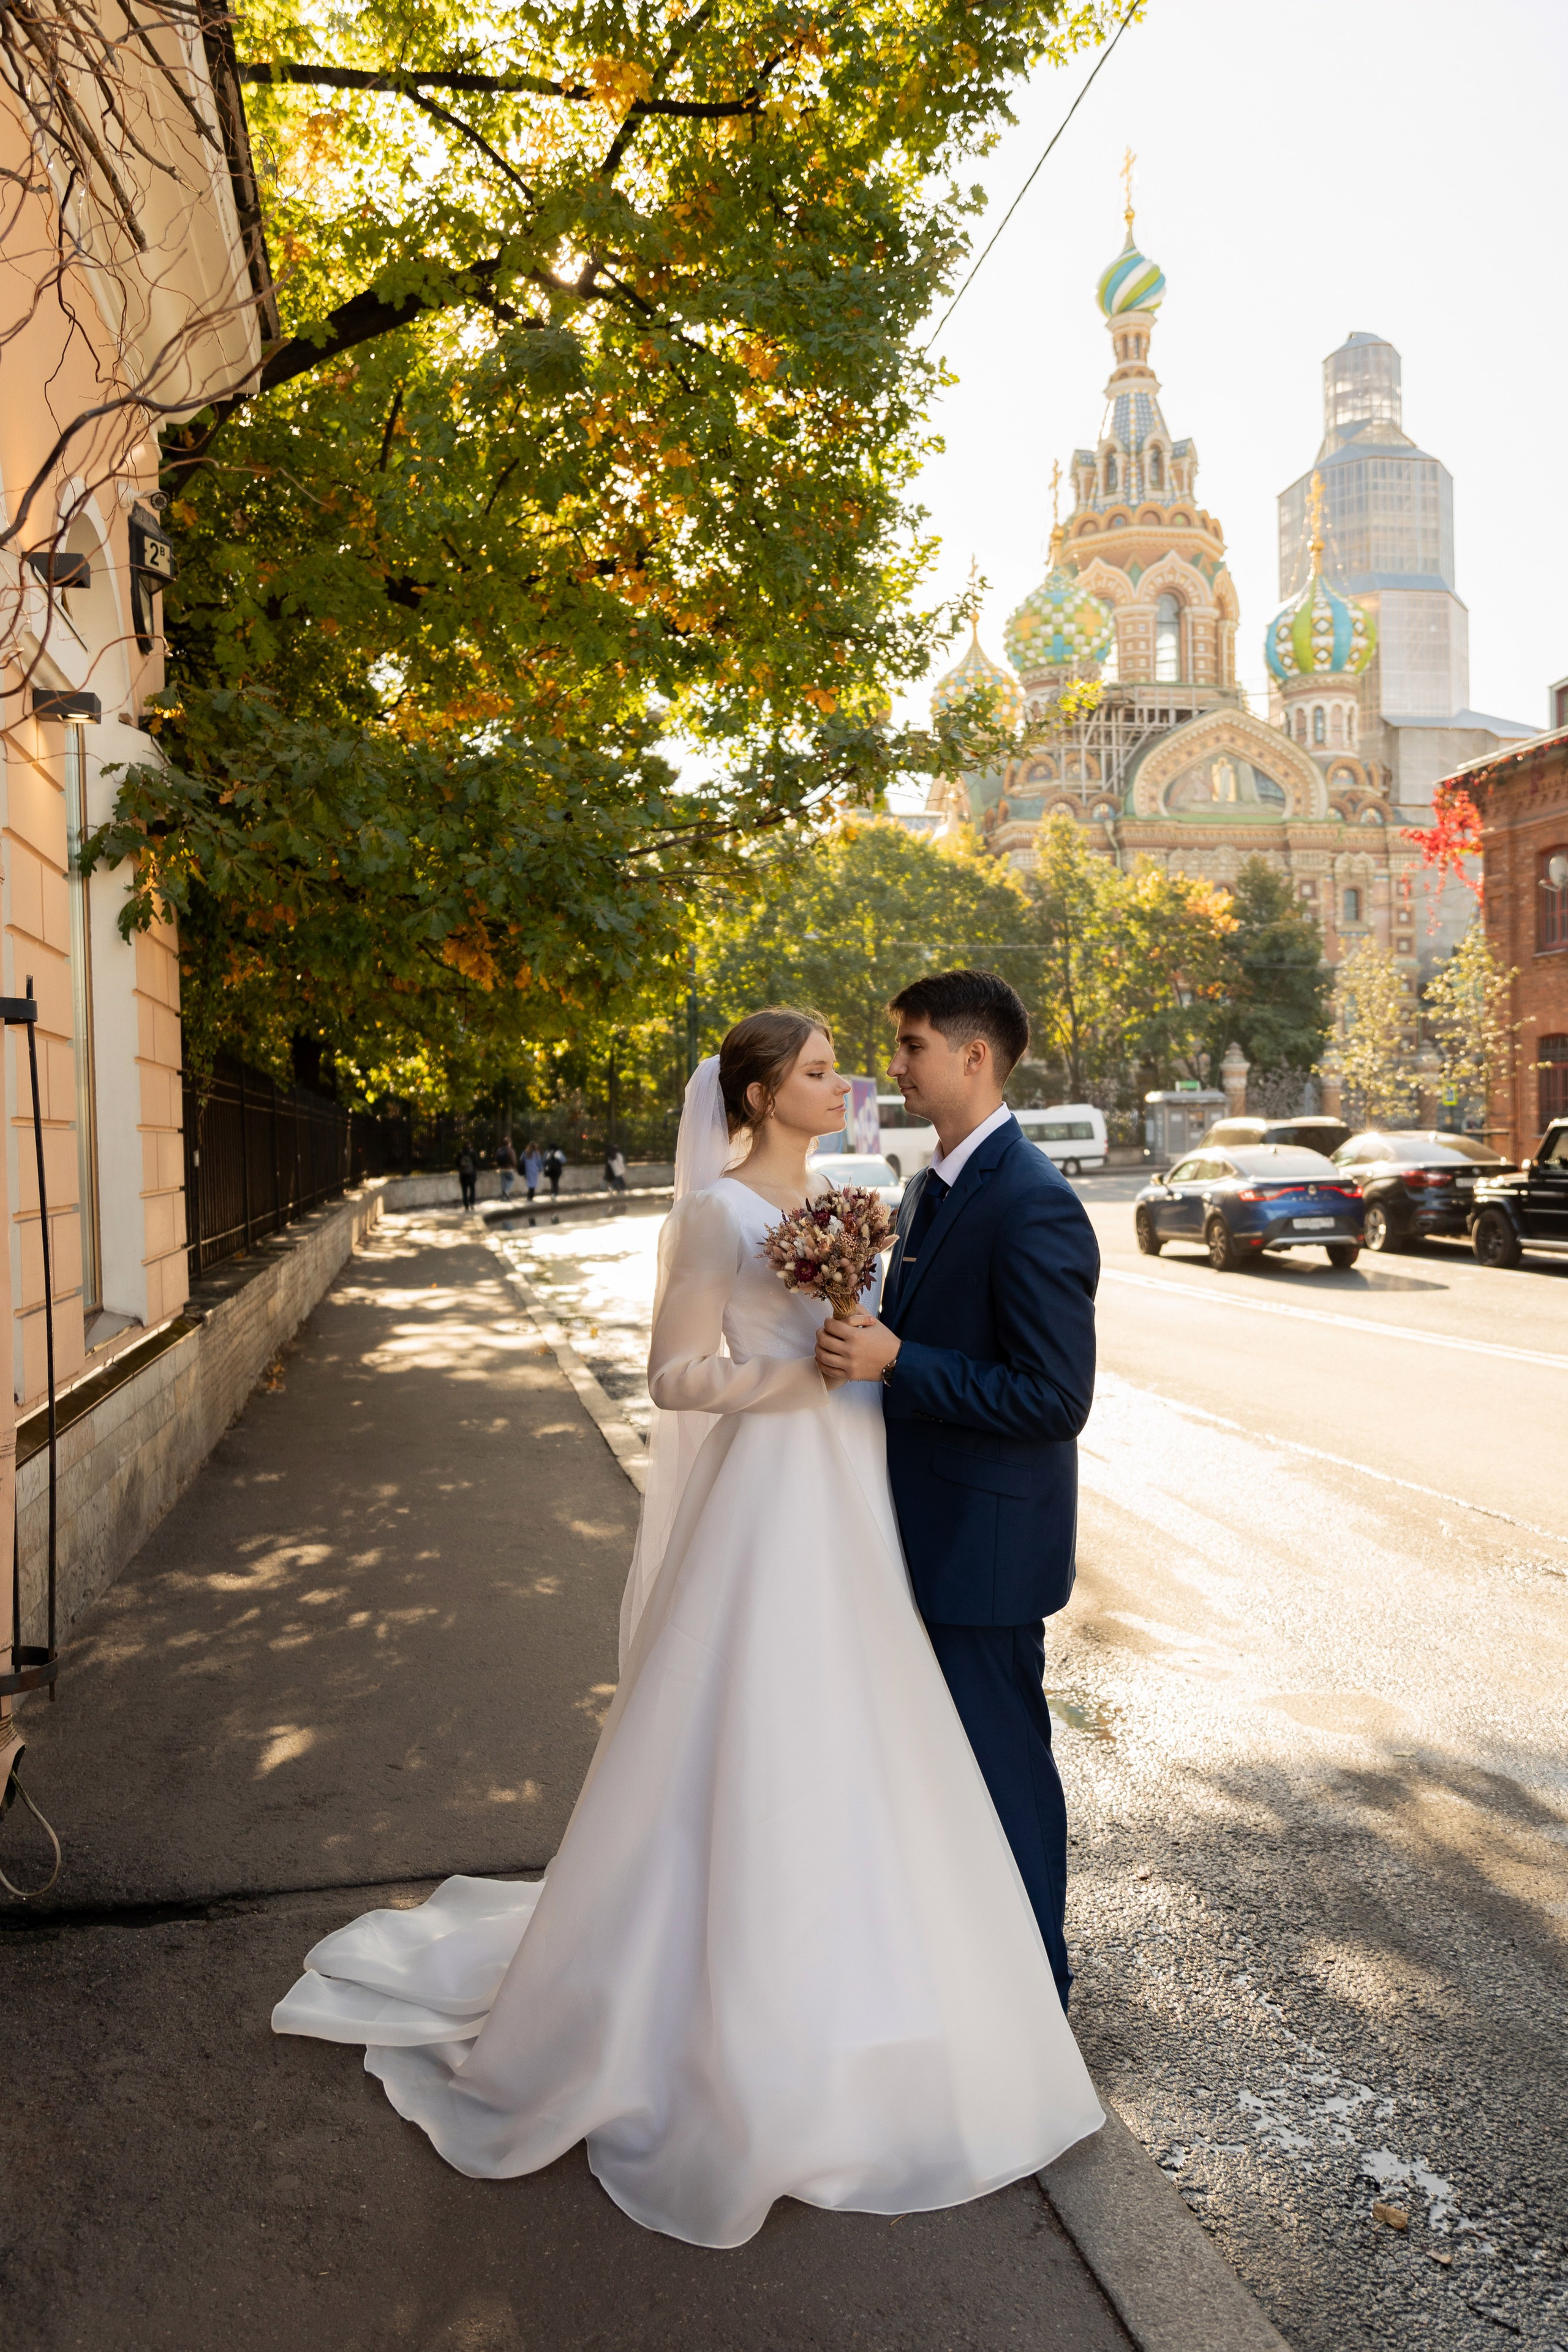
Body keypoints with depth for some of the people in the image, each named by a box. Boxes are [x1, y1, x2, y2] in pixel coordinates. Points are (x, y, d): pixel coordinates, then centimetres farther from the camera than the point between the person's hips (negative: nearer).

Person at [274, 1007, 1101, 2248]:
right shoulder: (718, 1210, -12)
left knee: (844, 1759, 16)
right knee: (756, 1757, 0)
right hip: (772, 1502, -8)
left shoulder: (830, 1199, 11)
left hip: (852, 1503, 8)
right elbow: (678, 1375, -14)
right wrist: (809, 1371, -20)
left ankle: (826, 1994, 34)